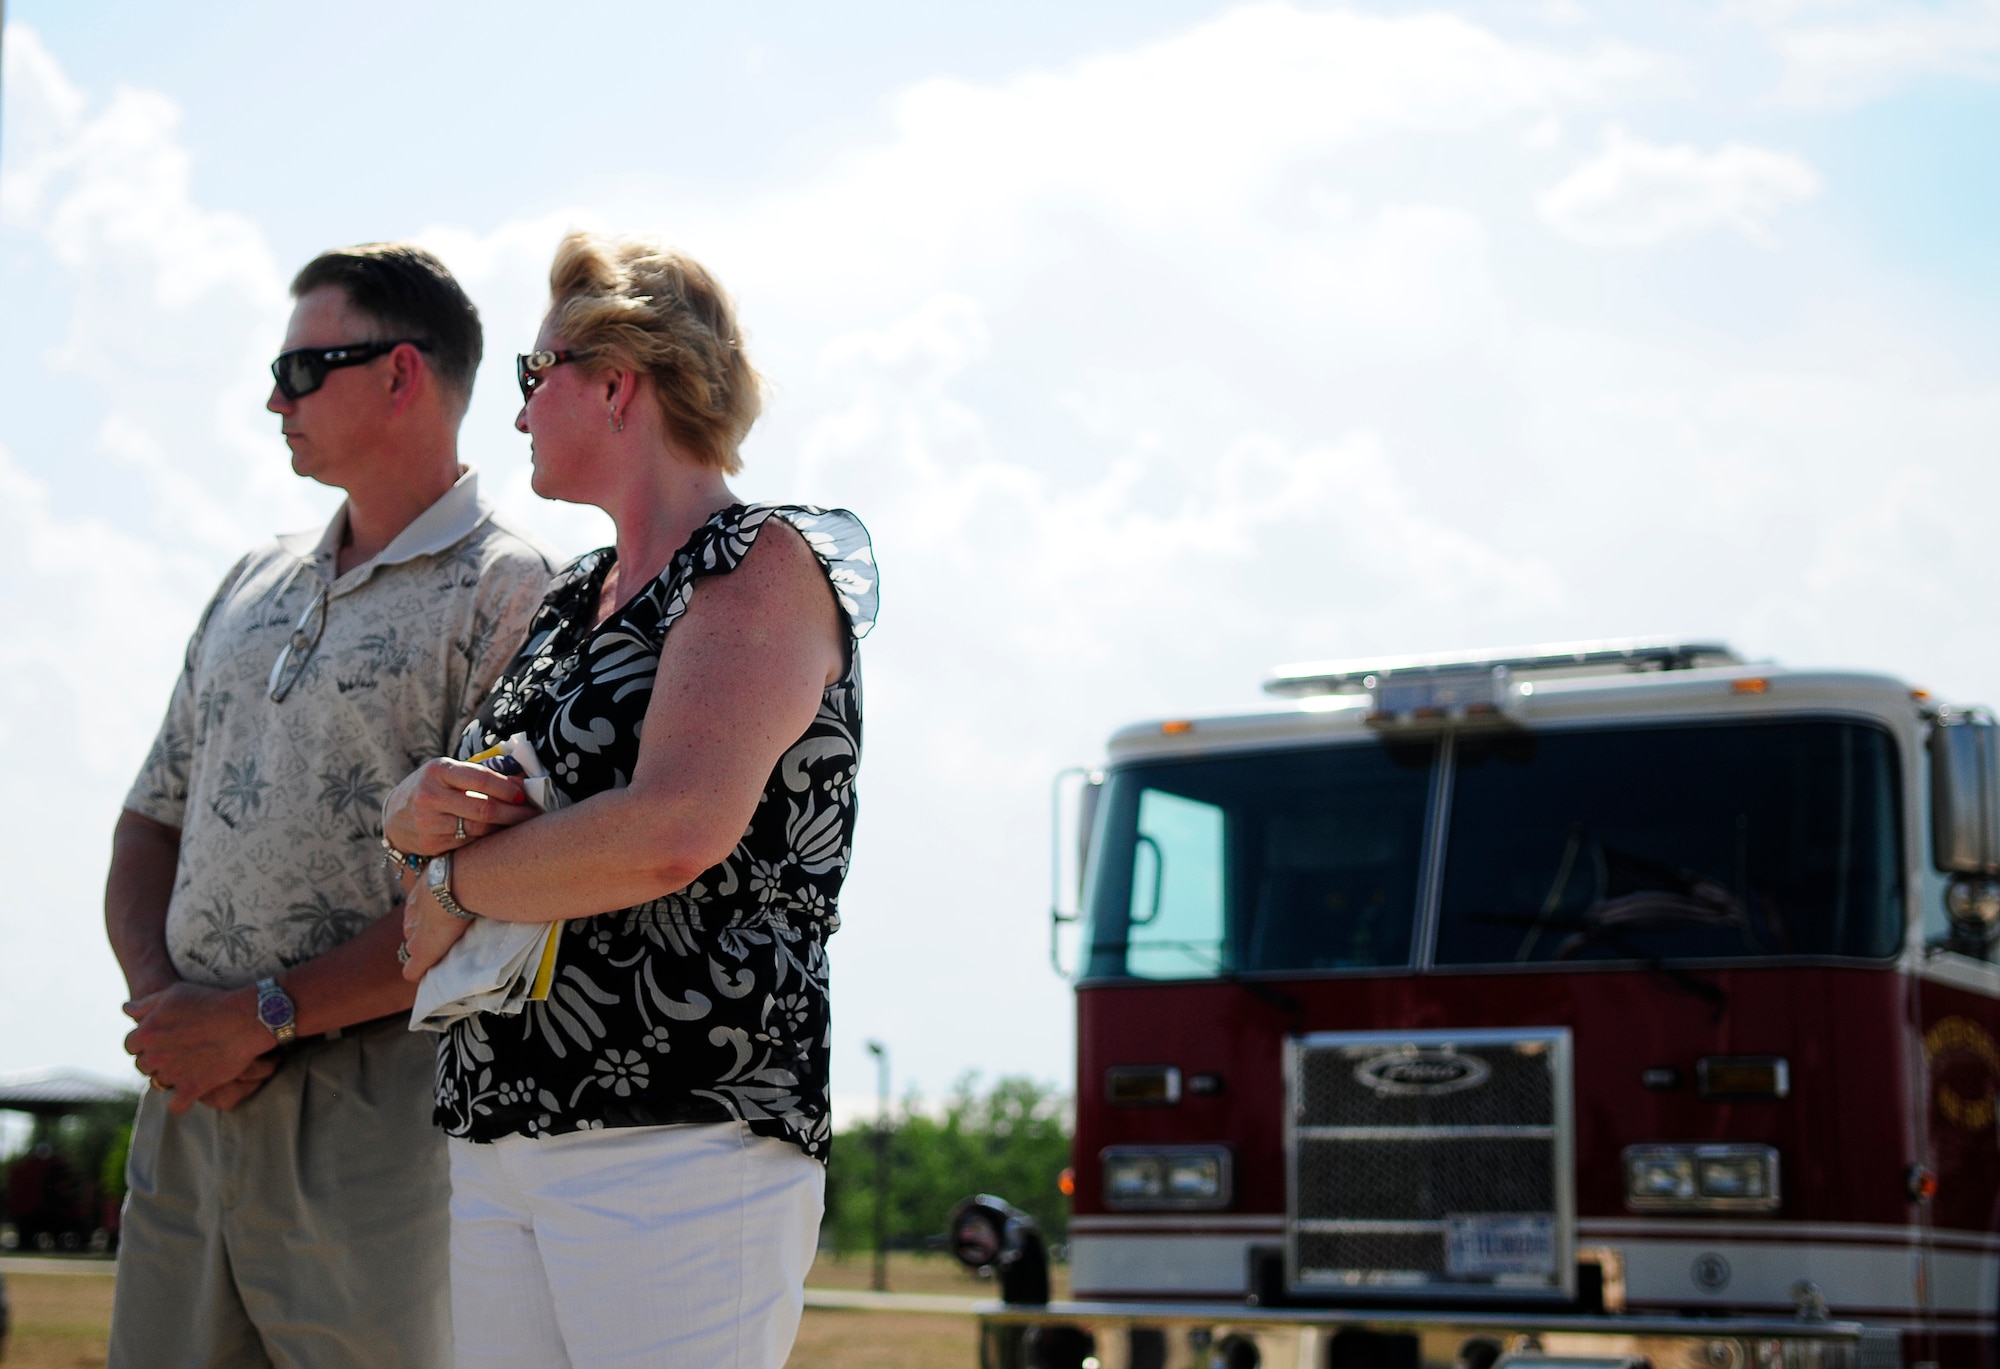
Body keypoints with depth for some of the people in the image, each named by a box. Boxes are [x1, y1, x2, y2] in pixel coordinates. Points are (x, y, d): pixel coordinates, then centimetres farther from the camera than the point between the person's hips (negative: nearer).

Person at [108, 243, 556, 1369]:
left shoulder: (508, 593, -5)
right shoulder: (254, 587, 18)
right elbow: (153, 822, 18)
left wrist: (264, 1014, -14)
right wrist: (161, 1001, -2)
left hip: (372, 1108, -6)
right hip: (186, 1103, 7)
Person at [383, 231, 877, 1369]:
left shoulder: (765, 566, -5)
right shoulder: (575, 602, 21)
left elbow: (674, 836, -19)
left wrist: (455, 886, -5)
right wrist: (418, 809, -3)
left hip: (678, 1142, -8)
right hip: (491, 1140, 8)